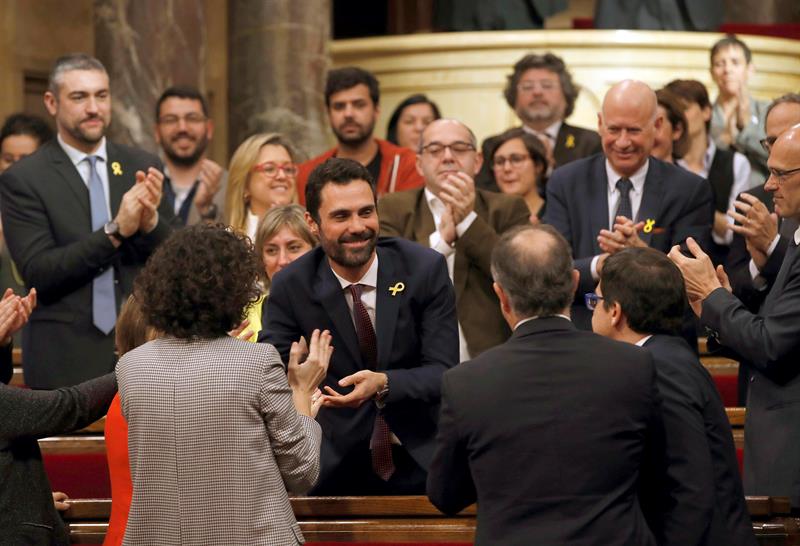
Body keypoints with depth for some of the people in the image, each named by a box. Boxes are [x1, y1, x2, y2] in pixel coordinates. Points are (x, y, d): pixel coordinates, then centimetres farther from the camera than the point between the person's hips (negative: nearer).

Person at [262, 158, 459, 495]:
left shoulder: (426, 269, -4)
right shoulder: (290, 287, -1)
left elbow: (443, 371, -6)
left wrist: (383, 384, -27)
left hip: (419, 461, 0)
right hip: (337, 465, 1)